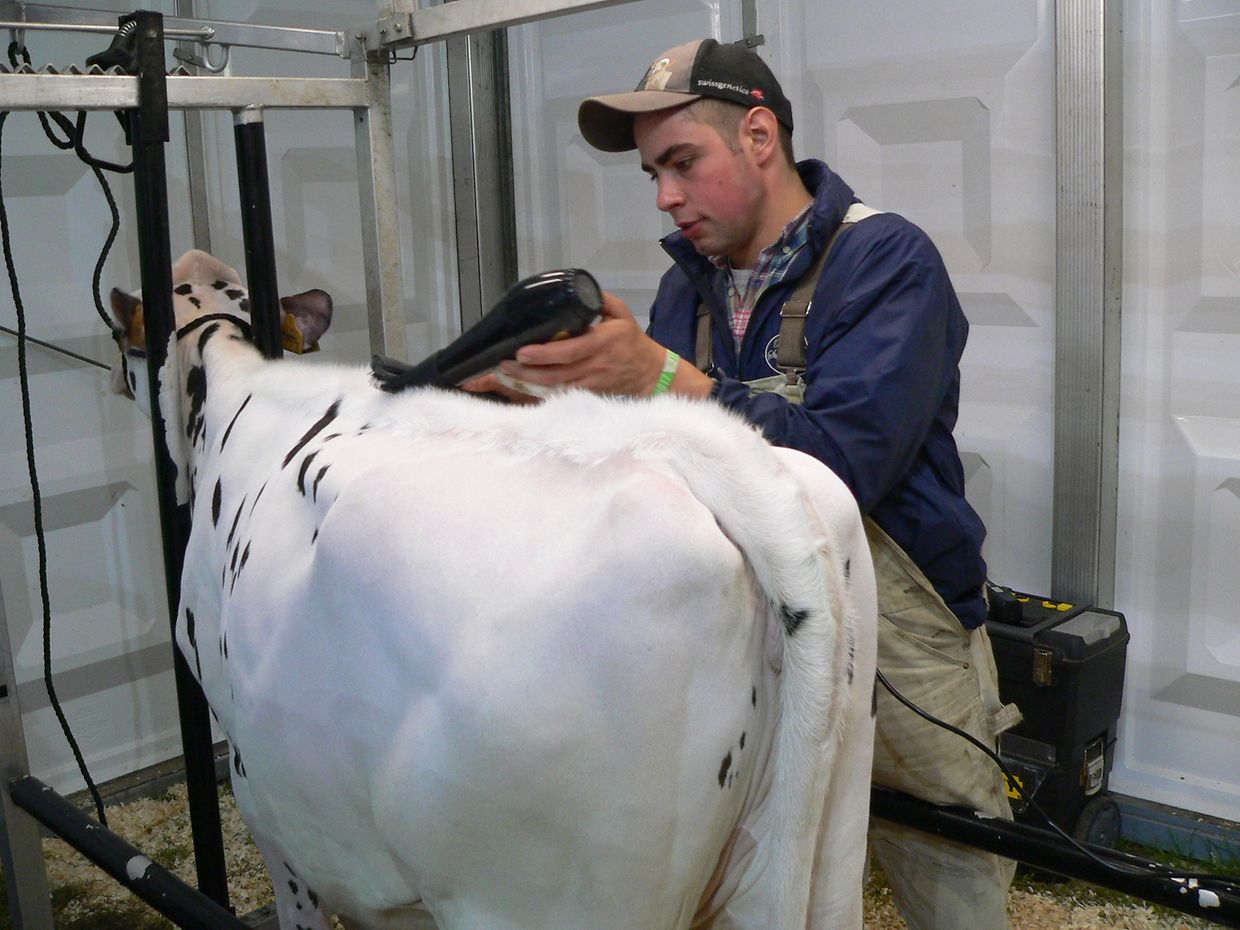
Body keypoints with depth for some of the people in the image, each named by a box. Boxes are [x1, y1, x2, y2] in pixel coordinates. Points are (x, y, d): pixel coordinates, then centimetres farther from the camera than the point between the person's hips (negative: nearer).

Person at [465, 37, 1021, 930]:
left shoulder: (887, 260, -13)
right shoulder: (689, 286, 6)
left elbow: (839, 468, -27)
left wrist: (662, 378, -34)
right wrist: (541, 392, -11)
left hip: (899, 663, -4)